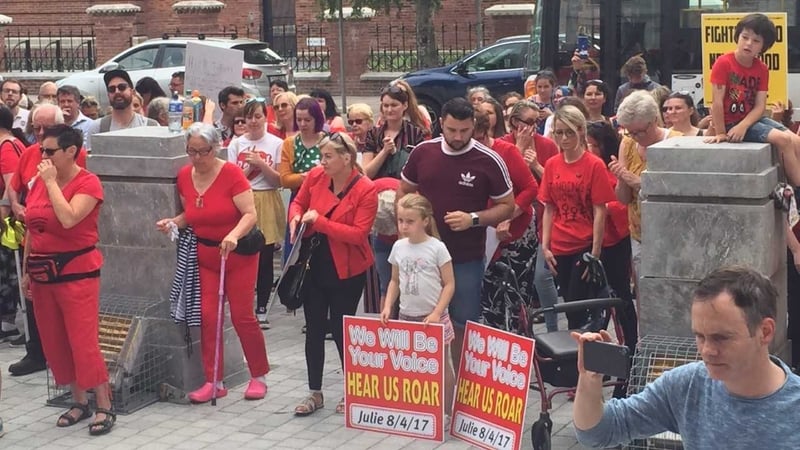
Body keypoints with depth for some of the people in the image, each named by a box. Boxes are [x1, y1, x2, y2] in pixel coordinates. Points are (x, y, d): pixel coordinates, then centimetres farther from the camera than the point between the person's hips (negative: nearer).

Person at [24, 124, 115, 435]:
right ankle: (79, 402, 22)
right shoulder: (39, 181, 8)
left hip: (76, 271, -7)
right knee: (54, 343, 10)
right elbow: (32, 229, 14)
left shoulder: (88, 182, -11)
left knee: (84, 342, -8)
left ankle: (104, 408, 1)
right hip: (42, 270, 7)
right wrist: (26, 270, 14)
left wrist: (52, 182, -19)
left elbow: (68, 219, -27)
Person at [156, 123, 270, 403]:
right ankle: (214, 381, 9)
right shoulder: (184, 176, 0)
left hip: (238, 254, -5)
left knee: (242, 315, -1)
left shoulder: (231, 173, -16)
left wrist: (234, 235, -38)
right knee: (207, 315, -1)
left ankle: (259, 377, 16)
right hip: (204, 254, 5)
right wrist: (173, 222, -7)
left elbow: (250, 214, -21)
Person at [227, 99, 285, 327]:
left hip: (267, 203, -1)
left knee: (265, 259, 1)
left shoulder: (276, 144, 2)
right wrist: (249, 165, -10)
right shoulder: (236, 143, 6)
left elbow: (279, 180, 0)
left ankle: (261, 308, 10)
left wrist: (261, 164, -12)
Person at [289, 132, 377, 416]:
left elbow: (358, 234, -23)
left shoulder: (366, 190, -17)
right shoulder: (315, 176, -4)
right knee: (314, 329, 9)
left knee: (341, 330, 4)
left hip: (346, 271, -4)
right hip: (314, 264, 5)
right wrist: (296, 217, -10)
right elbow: (299, 202, 14)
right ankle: (315, 393, 21)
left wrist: (319, 221, -25)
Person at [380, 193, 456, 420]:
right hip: (406, 317, 4)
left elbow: (449, 284, -8)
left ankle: (445, 414, 11)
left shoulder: (437, 248, -10)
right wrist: (387, 306, -1)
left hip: (433, 318, -4)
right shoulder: (399, 247, 4)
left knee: (441, 367, 4)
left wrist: (437, 312, -16)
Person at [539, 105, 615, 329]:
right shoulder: (551, 164, 7)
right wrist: (545, 247, 4)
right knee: (569, 308, 11)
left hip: (584, 247, -5)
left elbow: (600, 212, -9)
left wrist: (595, 253, -12)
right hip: (559, 249, 5)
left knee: (577, 310, -6)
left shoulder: (594, 165, -8)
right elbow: (549, 209, 10)